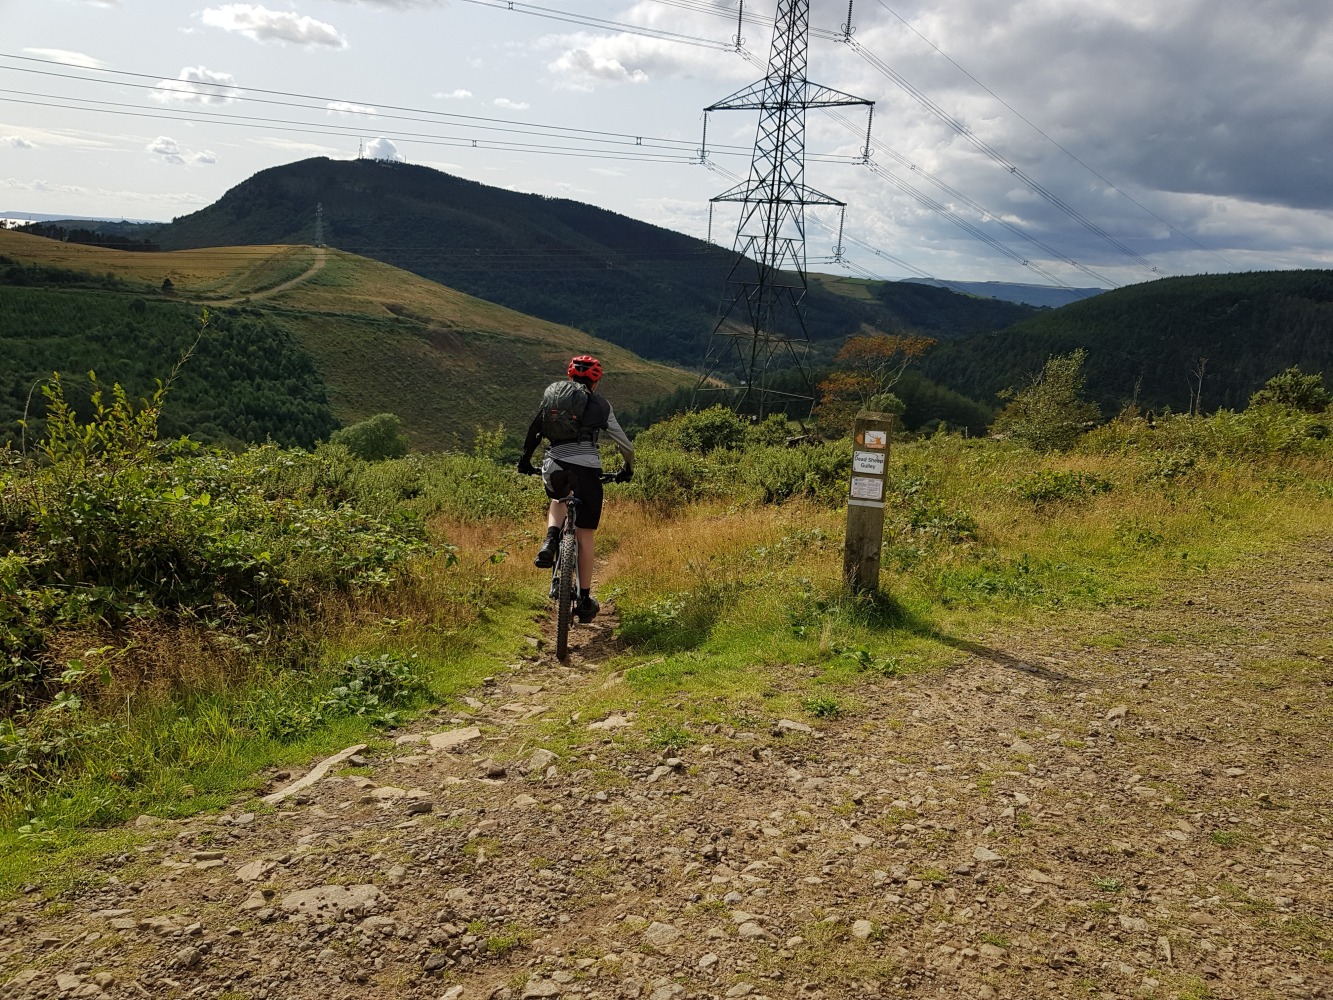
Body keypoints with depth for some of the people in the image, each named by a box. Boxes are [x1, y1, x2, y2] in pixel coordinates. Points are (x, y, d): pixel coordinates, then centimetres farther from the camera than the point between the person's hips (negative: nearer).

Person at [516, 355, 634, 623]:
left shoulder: (553, 392, 16)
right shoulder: (601, 405, 14)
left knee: (559, 500, 36)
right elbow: (625, 445, 18)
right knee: (585, 536, 10)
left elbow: (534, 430, 16)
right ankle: (585, 600, 14)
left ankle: (550, 543, 8)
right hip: (587, 468, -2)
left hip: (554, 465, 2)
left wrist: (525, 460, 29)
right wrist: (628, 470, 36)